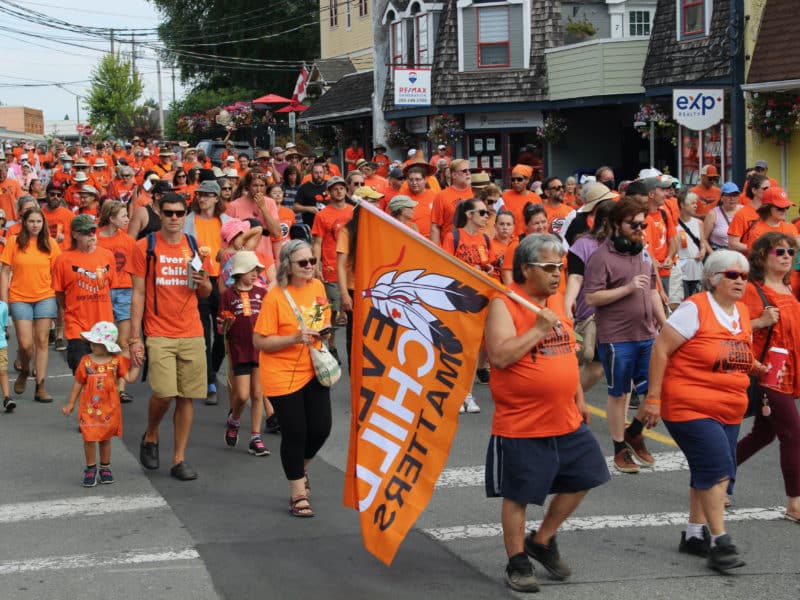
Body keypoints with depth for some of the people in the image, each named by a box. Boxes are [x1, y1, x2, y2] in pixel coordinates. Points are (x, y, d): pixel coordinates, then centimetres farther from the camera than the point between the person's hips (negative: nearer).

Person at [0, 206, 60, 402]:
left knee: (42, 342, 1)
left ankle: (40, 387, 6)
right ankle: (24, 371, 26)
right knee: (25, 344, -6)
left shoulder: (50, 244, 2)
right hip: (20, 299, -1)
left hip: (45, 298, 1)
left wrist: (60, 299, 1)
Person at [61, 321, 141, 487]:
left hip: (109, 408, 0)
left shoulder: (117, 361, -3)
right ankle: (91, 469, 14)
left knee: (105, 438, 11)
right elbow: (78, 383, 5)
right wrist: (70, 404, 9)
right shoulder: (86, 361, -3)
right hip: (89, 408, 0)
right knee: (89, 438, -1)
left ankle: (105, 468, 26)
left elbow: (130, 378, -7)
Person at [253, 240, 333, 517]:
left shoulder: (317, 286, 1)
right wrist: (295, 338, -26)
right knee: (294, 434, -1)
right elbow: (260, 341, -16)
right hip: (283, 375, -5)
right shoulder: (275, 297, -17)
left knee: (321, 428, 5)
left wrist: (325, 330, -3)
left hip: (313, 370, 5)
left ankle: (301, 468, 38)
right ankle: (298, 494, 15)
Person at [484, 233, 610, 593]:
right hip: (521, 426, -7)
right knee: (518, 496, 3)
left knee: (581, 480, 12)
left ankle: (542, 540, 30)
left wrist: (579, 398, 20)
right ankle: (517, 563, 19)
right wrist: (539, 329, -23)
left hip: (567, 421, 8)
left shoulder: (557, 300, 10)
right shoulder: (504, 304, -14)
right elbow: (499, 355, -25)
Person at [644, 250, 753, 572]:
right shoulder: (695, 309, -12)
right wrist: (653, 397, -15)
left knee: (708, 473, 12)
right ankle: (720, 542, -8)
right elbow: (660, 348, -14)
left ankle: (694, 534, 25)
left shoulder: (742, 312, 10)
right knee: (718, 467, -15)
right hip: (690, 408, -7)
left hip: (729, 412, 7)